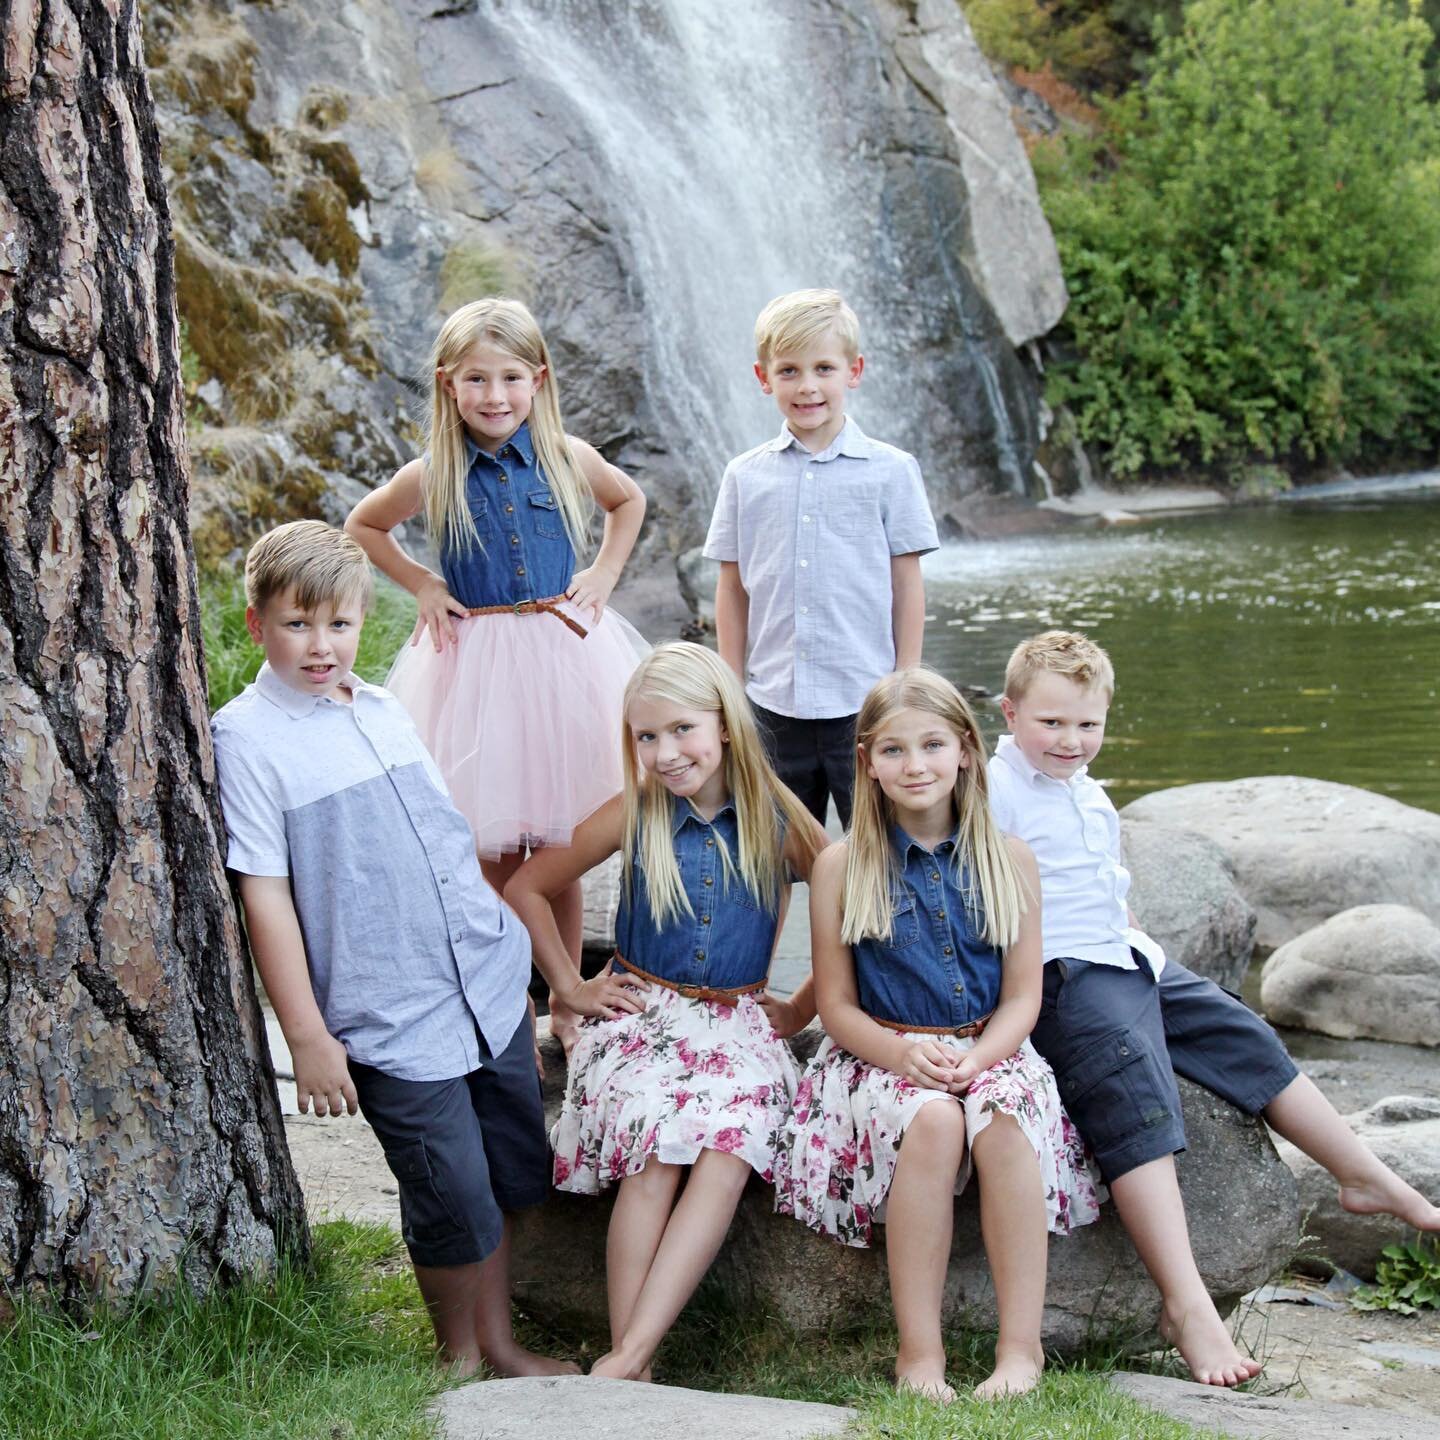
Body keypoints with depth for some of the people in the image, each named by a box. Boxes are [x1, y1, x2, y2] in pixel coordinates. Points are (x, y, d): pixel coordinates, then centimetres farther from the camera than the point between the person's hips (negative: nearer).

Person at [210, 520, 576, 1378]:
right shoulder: (247, 737, -9)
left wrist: (508, 942, 21)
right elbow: (266, 896, -10)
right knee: (454, 1198, -1)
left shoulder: (384, 711, 10)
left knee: (515, 1173, 13)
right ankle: (460, 1356, 22)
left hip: (490, 981, 6)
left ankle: (498, 1340, 30)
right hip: (391, 1017, -6)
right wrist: (307, 1036, -12)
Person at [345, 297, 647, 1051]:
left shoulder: (567, 458, -1)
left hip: (561, 652, 1)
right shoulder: (432, 476, -4)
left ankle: (564, 1006, 21)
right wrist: (420, 585, 5)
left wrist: (604, 575, 8)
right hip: (477, 665, -1)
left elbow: (629, 501, 20)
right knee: (493, 853, 2)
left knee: (559, 851, 8)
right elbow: (361, 527, 14)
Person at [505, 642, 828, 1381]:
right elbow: (527, 888, 11)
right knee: (657, 1151, -30)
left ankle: (629, 1355, -35)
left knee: (727, 1154, -30)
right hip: (640, 1016, 0)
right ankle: (632, 1366, -31)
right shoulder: (633, 815, 1)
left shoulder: (777, 821, 1)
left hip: (738, 1024, 0)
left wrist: (803, 1006, 8)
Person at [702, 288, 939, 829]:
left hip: (864, 701, -2)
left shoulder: (890, 470, -1)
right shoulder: (745, 476, 5)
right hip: (774, 702, 2)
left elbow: (907, 582, 1)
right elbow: (732, 586, 9)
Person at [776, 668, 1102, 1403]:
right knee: (932, 1120, -35)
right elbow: (836, 1004, 1)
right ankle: (919, 1352, -30)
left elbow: (1022, 997, 4)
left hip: (986, 1049, 1)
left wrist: (973, 1059, -16)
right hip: (882, 1053, -1)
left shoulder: (1009, 860, 6)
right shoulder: (842, 865, 1)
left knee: (1002, 1121, -33)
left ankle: (1021, 1346, -28)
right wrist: (904, 1053, -18)